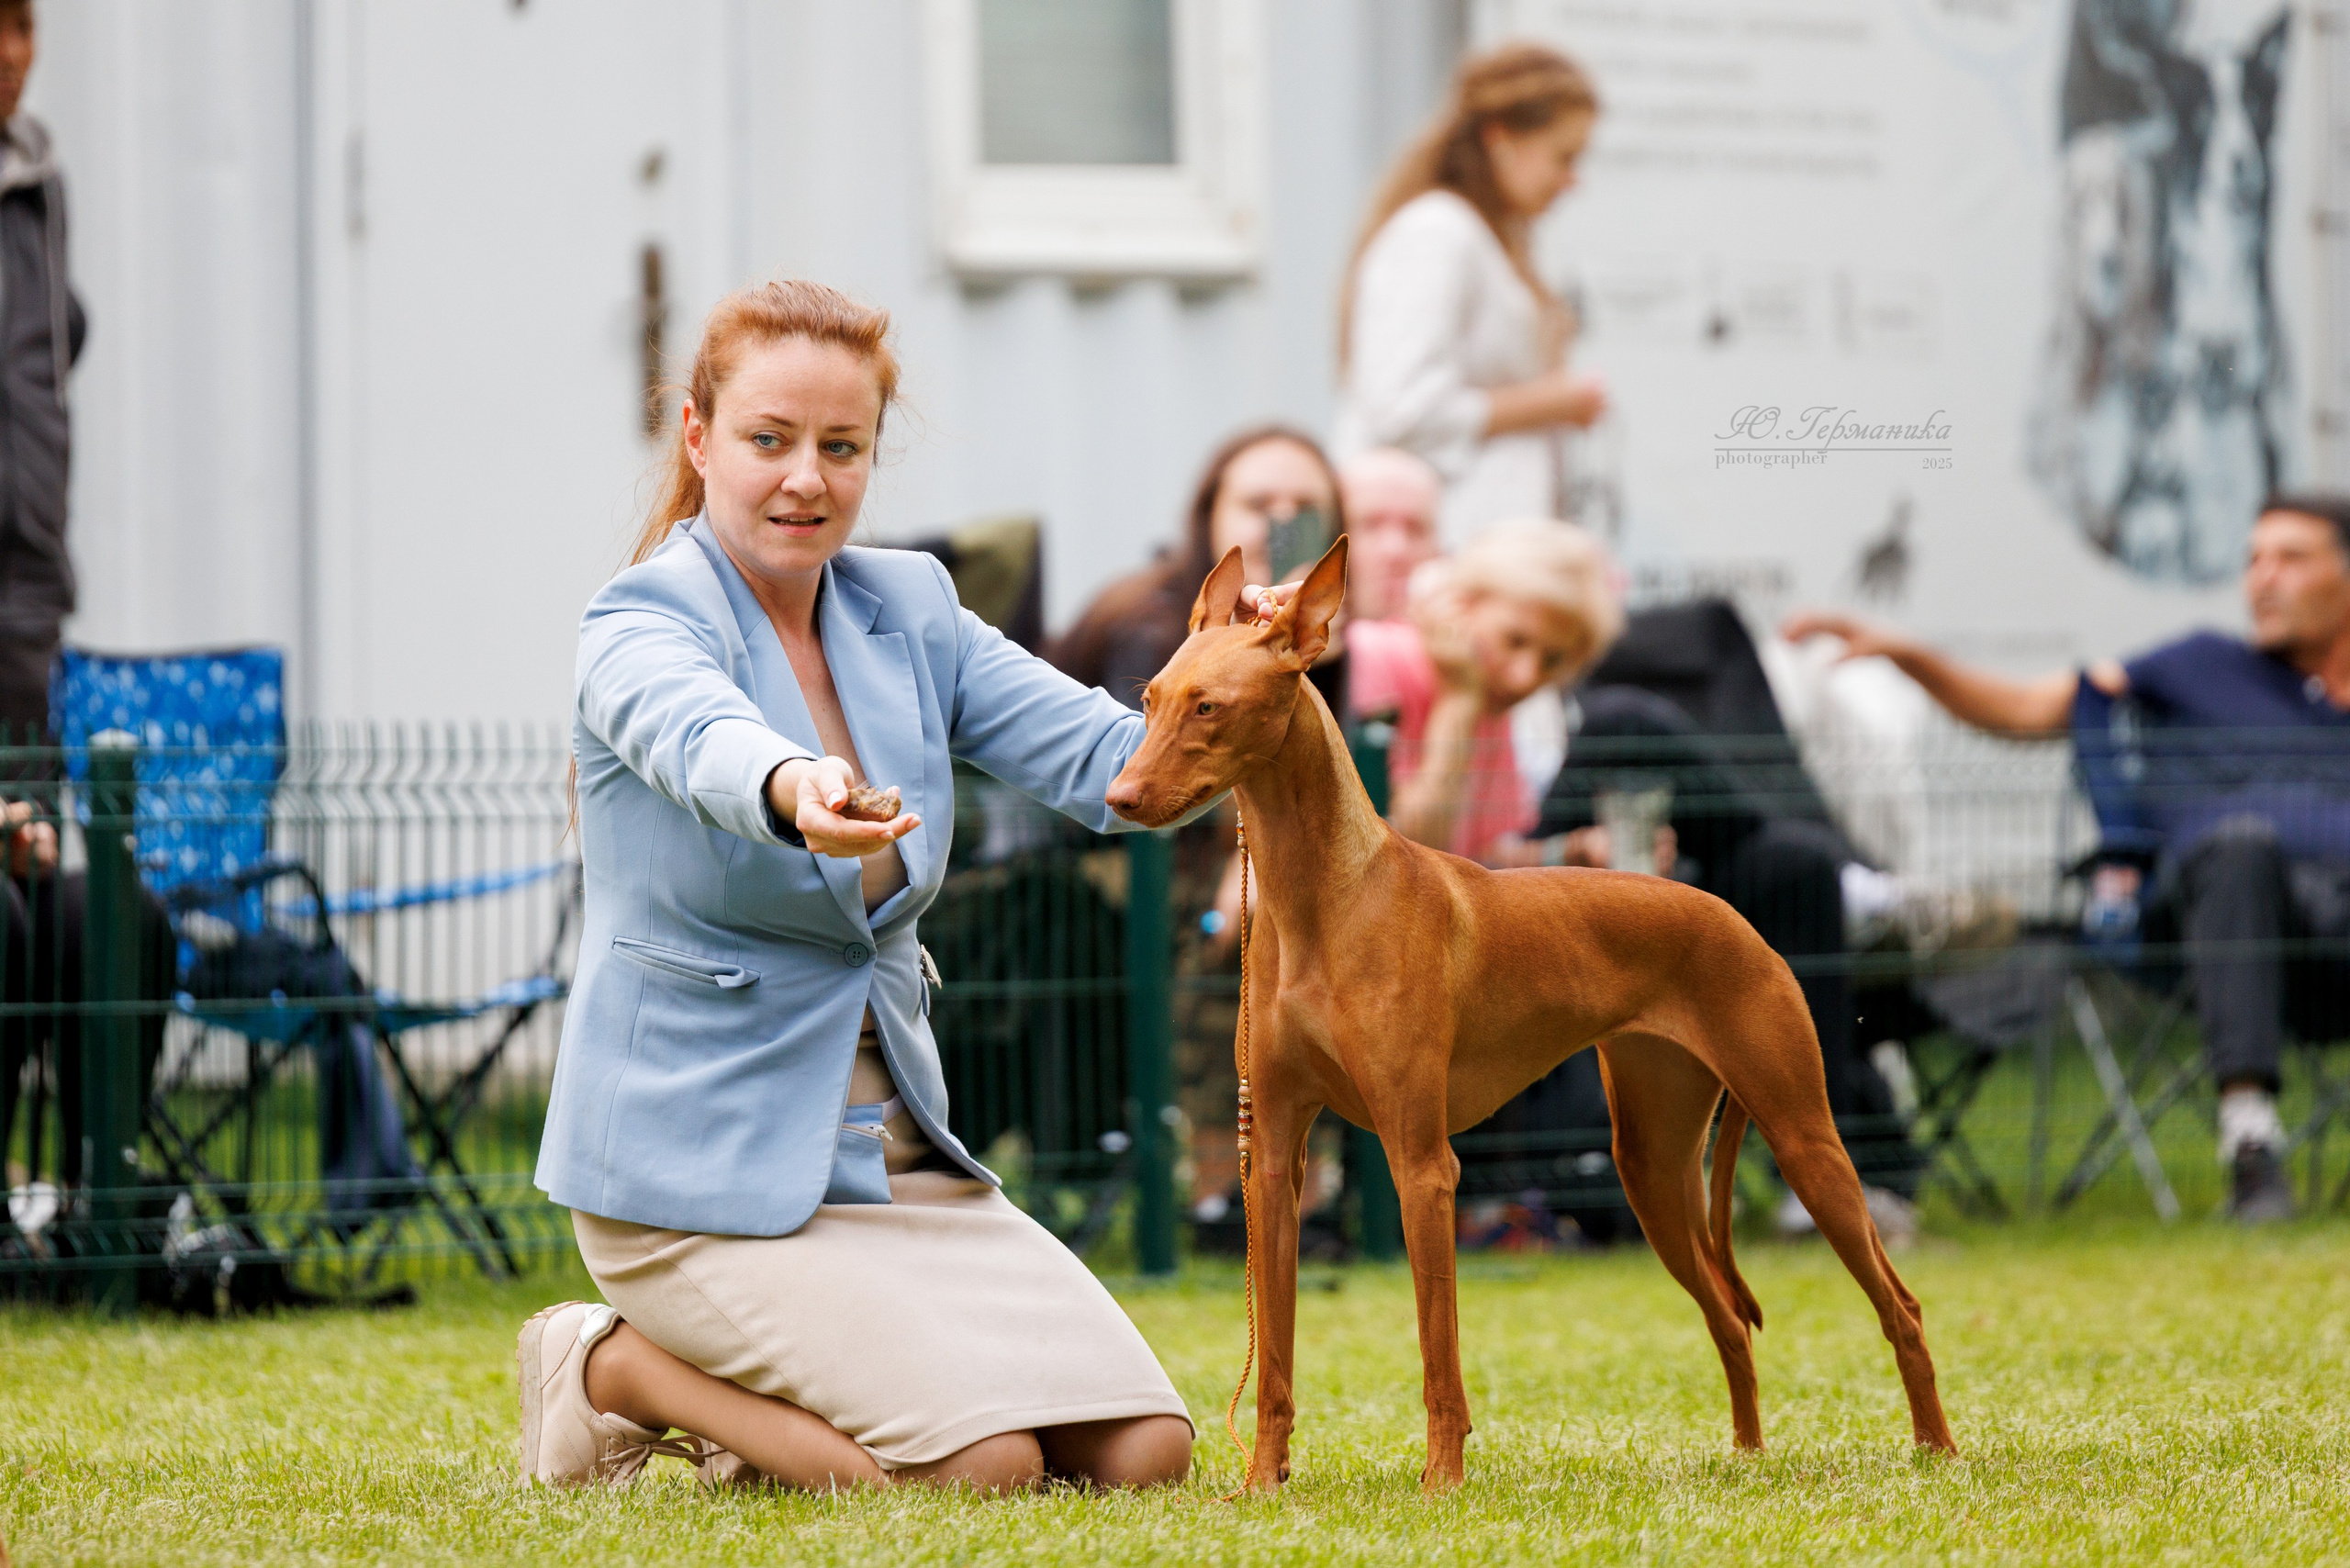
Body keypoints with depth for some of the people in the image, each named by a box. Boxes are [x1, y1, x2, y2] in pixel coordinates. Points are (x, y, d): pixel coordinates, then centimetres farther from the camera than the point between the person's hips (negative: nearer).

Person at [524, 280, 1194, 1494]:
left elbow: (1102, 758, -5)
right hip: (705, 1165, -7)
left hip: (888, 1150, 7)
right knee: (985, 1465, -21)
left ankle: (754, 1419, 13)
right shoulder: (643, 625, -12)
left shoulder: (908, 610, 7)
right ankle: (618, 1366, 2)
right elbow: (703, 740, -37)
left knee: (1139, 1451, -7)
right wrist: (796, 791, -60)